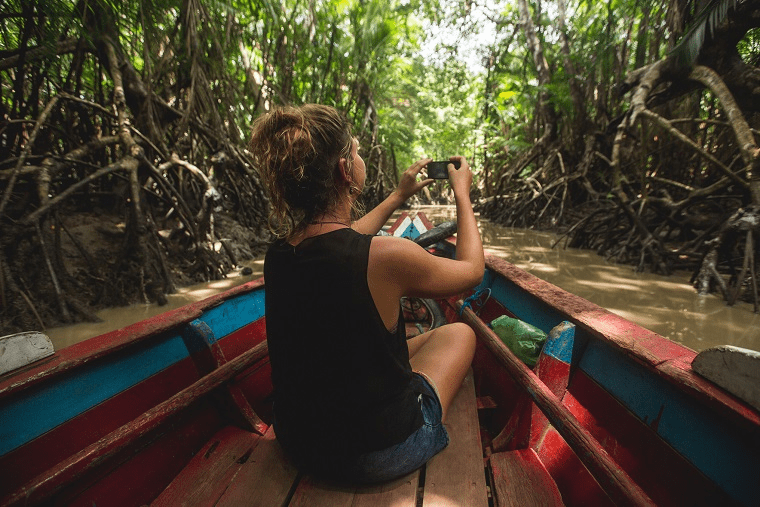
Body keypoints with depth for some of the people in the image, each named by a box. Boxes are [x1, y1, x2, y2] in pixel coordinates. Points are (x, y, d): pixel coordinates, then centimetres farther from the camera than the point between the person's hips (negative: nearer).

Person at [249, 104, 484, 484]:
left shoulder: (277, 254, -12)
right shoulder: (386, 256, -32)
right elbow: (471, 269, -10)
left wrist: (400, 195, 16)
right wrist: (462, 194, 2)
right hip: (379, 456, -5)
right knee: (460, 333, 15)